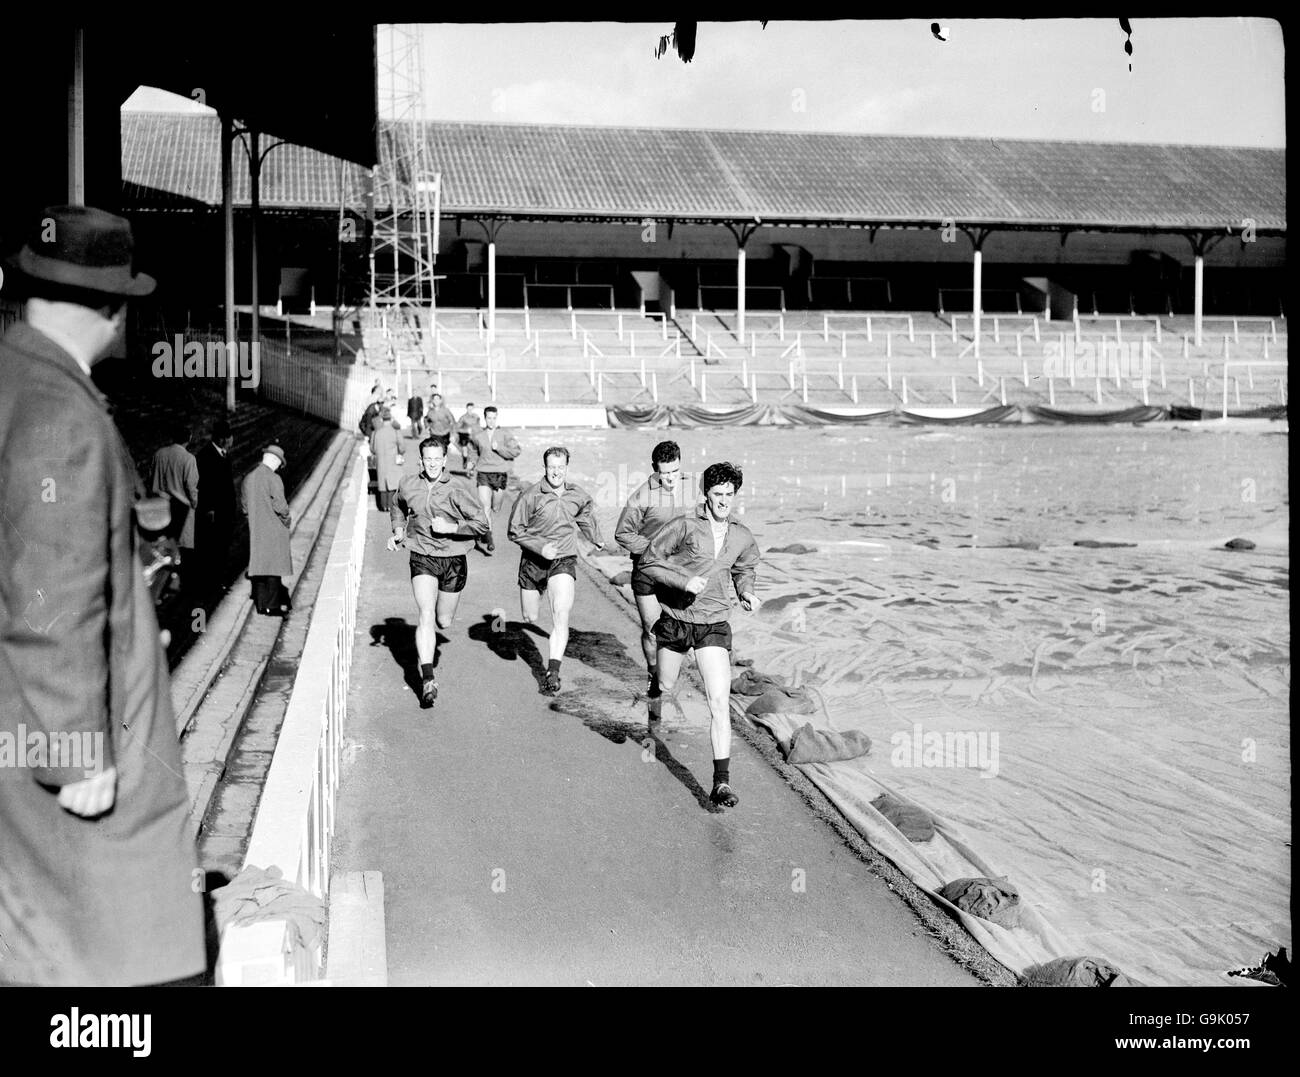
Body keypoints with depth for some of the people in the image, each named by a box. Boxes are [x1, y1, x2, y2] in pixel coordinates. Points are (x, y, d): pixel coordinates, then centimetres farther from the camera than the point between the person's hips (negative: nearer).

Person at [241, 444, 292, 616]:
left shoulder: (248, 478, 4)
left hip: (255, 530, 6)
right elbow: (280, 505, -18)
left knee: (259, 565, 13)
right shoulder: (274, 479, -17)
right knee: (273, 568, 0)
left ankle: (261, 604, 17)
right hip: (274, 530, -6)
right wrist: (286, 520, -1)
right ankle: (272, 606, 2)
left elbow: (243, 505, 10)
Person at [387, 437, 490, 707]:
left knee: (444, 621, 13)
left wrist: (451, 527, -19)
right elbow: (397, 507, 22)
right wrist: (398, 530, 5)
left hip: (453, 560, 0)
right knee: (426, 615, -18)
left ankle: (426, 640, 51)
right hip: (422, 558, 0)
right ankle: (428, 680, -21)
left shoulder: (457, 488, -12)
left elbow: (482, 523, -10)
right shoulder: (408, 485, -2)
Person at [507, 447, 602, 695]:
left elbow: (586, 514, 22)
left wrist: (596, 541, 37)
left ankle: (553, 672, -18)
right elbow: (515, 531, -7)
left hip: (564, 560, 1)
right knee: (530, 618, 10)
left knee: (561, 614, -18)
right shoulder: (531, 496, -13)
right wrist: (541, 547, -20)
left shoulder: (579, 496, -1)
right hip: (533, 560, 0)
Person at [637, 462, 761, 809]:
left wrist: (746, 592, 1)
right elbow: (649, 561, -10)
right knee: (665, 686, 18)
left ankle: (721, 781, -10)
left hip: (714, 626, 1)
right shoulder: (683, 526, -14)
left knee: (720, 701, -12)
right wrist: (684, 581, -22)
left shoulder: (742, 537, 1)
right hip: (675, 620, -1)